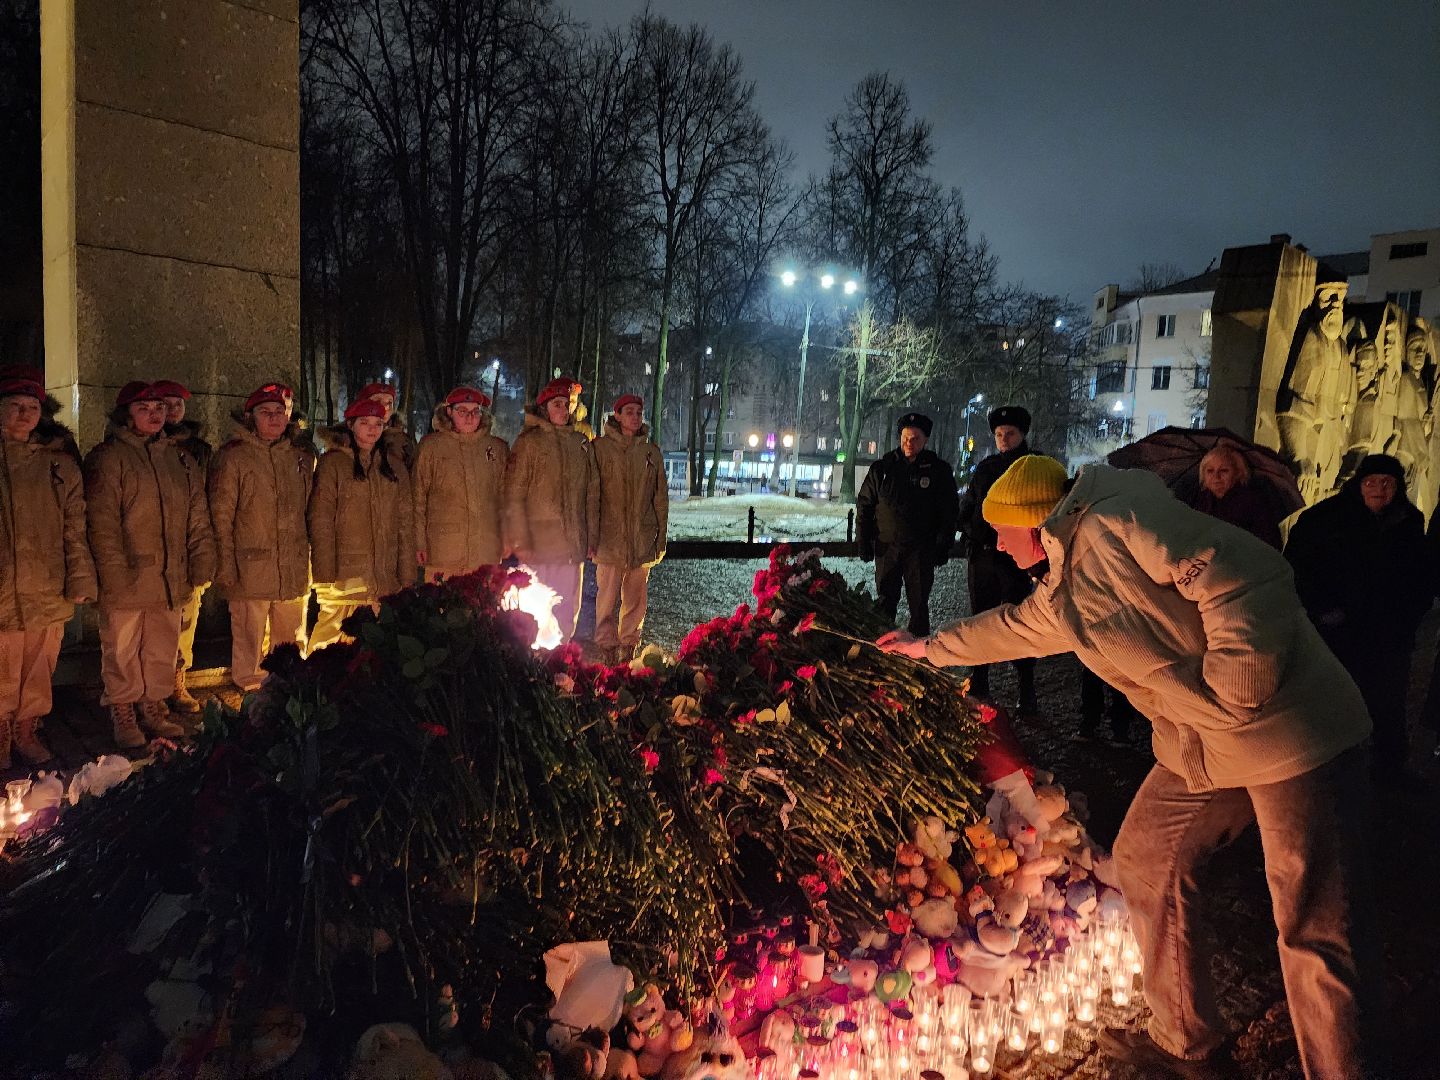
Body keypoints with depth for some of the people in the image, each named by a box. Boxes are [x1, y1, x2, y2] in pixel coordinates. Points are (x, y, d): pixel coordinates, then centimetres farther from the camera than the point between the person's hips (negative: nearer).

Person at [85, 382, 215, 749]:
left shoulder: (180, 460, 12)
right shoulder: (108, 459, -5)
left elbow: (198, 520, 12)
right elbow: (102, 524, -11)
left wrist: (201, 565, 4)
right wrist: (116, 574, -17)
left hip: (171, 578, 5)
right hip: (125, 581, -5)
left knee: (163, 648, 13)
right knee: (122, 651, 6)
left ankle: (154, 707, 27)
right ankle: (123, 713, 21)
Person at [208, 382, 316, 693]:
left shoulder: (300, 455, 11)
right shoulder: (233, 456, -2)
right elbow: (220, 516, -5)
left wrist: (309, 557, 12)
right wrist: (226, 567, -10)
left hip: (295, 571, 4)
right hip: (251, 571, -4)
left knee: (293, 645, 13)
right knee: (249, 644, 2)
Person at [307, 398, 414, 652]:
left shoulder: (394, 464, 13)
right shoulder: (333, 462, 1)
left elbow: (404, 522, 11)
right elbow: (320, 520, -4)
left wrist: (407, 574, 5)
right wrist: (325, 573, -11)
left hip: (385, 573, 3)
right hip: (344, 571, -3)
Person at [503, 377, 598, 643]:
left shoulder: (582, 444, 12)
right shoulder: (529, 442, -2)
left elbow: (592, 493, 15)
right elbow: (514, 495, -7)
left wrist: (591, 537, 11)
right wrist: (520, 540, -13)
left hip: (574, 545, 5)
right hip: (540, 541, -5)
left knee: (569, 610, 11)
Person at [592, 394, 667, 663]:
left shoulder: (651, 451, 9)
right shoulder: (600, 447, -2)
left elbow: (661, 496, 12)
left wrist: (661, 535, 8)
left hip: (642, 539, 4)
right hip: (610, 537, -3)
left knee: (636, 597, 10)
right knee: (607, 596, -3)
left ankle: (629, 648, 21)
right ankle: (608, 649, 7)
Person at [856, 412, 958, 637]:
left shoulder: (939, 470, 1)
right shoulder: (881, 468, 5)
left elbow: (950, 511, 2)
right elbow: (864, 506, 8)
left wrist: (944, 546, -4)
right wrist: (864, 541, 1)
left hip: (921, 551, -1)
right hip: (886, 547, 2)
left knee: (919, 603, 6)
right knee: (885, 601, 8)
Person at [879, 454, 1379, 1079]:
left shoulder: (1116, 522, -17)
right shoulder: (1062, 594, 12)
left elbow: (1247, 575, -22)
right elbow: (1009, 626, 31)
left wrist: (1235, 689, -24)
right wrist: (929, 647, 41)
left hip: (1290, 730, -9)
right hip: (1199, 747, 9)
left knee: (1317, 929, -2)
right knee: (1147, 863, 15)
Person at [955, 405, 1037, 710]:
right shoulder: (985, 469, 12)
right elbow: (966, 510, 19)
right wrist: (974, 533, 2)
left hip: (1015, 561, -5)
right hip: (982, 556, 5)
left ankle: (1027, 693, 7)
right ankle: (979, 683, 23)